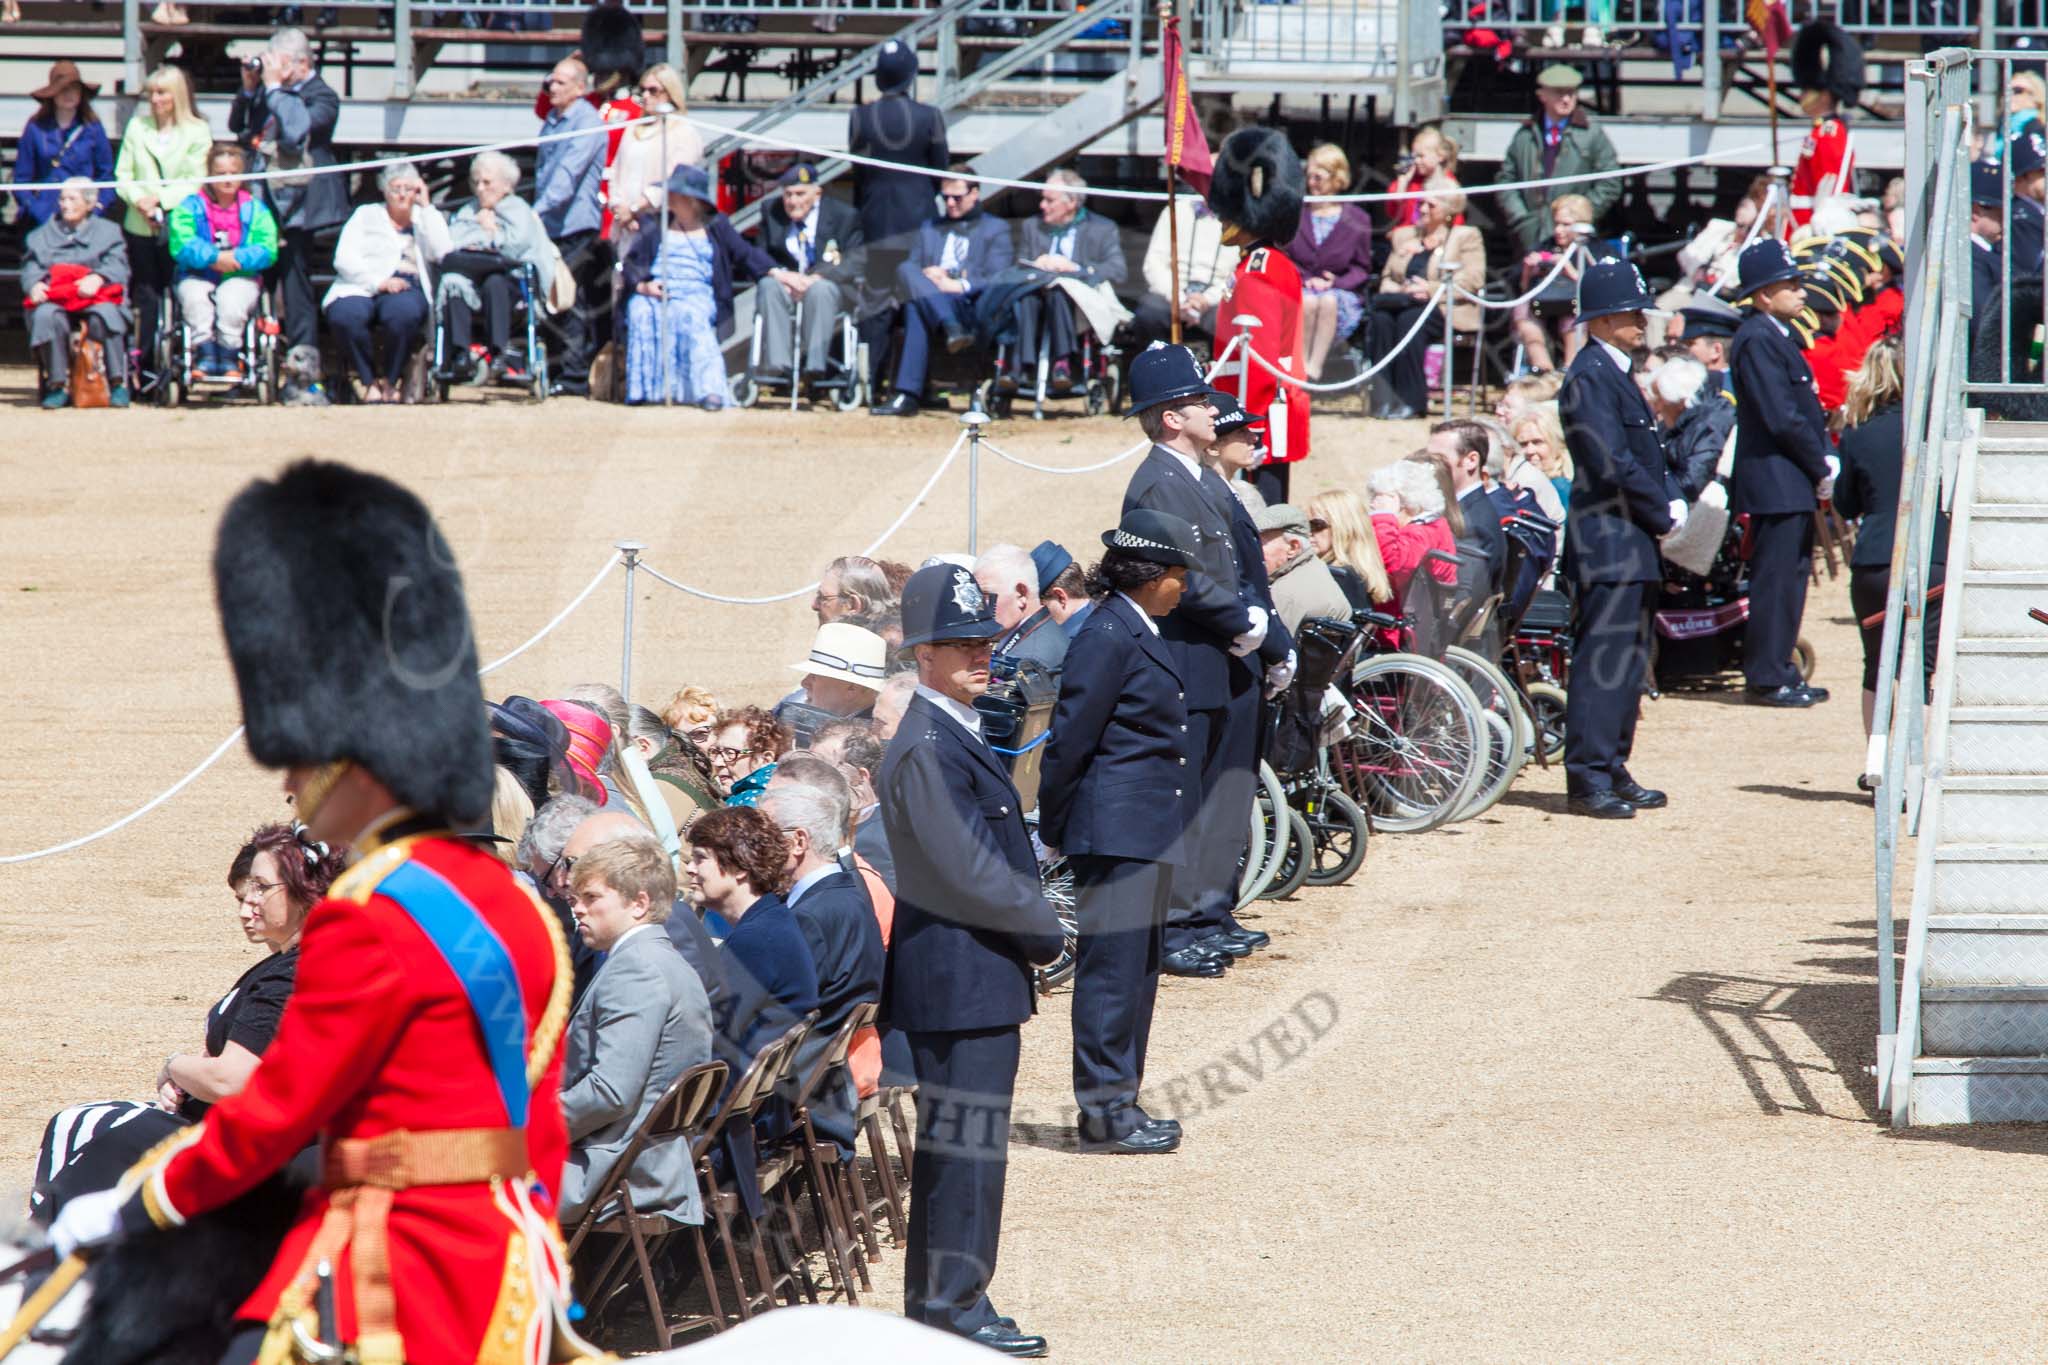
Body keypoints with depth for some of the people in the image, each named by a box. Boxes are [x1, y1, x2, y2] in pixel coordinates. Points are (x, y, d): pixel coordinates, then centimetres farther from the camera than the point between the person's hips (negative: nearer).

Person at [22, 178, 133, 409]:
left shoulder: (108, 231, 19)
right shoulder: (42, 236, 26)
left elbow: (116, 266, 1)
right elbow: (31, 267, 10)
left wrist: (97, 278, -21)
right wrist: (35, 284, -15)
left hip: (95, 298, -1)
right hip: (54, 300, 1)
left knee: (105, 314, -37)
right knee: (46, 316, -35)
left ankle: (118, 383, -32)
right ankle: (57, 384, -30)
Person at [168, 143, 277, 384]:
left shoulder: (255, 209, 10)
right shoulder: (190, 206, 8)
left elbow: (267, 250, -4)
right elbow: (181, 245, -9)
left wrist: (236, 258, -19)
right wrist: (214, 257, -20)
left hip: (240, 277, 0)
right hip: (197, 276, 0)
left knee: (230, 298, -34)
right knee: (195, 297, -34)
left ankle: (229, 359, -30)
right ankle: (205, 355, -36)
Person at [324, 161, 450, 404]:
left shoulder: (426, 219, 21)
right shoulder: (367, 215, 19)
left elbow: (441, 254, -1)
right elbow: (344, 259, 3)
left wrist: (426, 207, 2)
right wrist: (379, 282, -13)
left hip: (407, 289, 0)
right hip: (362, 289, 0)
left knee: (404, 311, -38)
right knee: (346, 315, -35)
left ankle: (390, 380, -14)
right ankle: (368, 379, -11)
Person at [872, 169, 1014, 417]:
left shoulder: (996, 229, 17)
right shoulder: (929, 229, 34)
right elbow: (911, 269, 21)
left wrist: (960, 285, -16)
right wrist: (926, 276, -4)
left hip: (971, 306, -3)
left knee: (916, 308, -36)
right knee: (905, 269, -34)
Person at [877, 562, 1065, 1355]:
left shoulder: (960, 737, 16)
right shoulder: (926, 748, -17)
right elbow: (966, 874, -21)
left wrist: (1031, 922, 9)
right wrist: (1044, 929, -9)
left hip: (974, 976, 11)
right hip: (960, 977, -11)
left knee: (954, 1141, 14)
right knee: (968, 1141, -7)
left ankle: (935, 1305, 21)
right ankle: (955, 1304, -2)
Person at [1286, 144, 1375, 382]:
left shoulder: (1357, 220, 11)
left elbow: (1362, 268, 11)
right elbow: (1284, 259, 12)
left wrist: (1336, 282, -8)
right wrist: (1306, 280, -7)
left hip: (1341, 293, -1)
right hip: (1298, 290, 1)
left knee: (1329, 301, -37)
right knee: (1308, 301, -36)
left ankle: (1314, 367, -40)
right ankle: (1300, 367, -34)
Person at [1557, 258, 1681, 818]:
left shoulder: (1617, 373, 18)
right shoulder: (1588, 378, -14)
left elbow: (1648, 453, 22)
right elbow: (1612, 464, -20)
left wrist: (1672, 501, 5)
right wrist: (1665, 514, -11)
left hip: (1633, 543, 10)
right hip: (1607, 545, -10)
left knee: (1629, 661, 13)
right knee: (1603, 660, -9)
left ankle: (1612, 771, 19)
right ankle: (1587, 778, -8)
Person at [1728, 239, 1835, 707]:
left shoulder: (1776, 335, 16)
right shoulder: (1757, 340, -16)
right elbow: (1783, 418, -20)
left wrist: (1824, 460, 6)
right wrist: (1820, 469, -13)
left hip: (1792, 483, 10)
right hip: (1776, 480, -10)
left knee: (1790, 576, 14)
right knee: (1775, 578, -6)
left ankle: (1777, 671, 20)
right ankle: (1766, 677, -2)